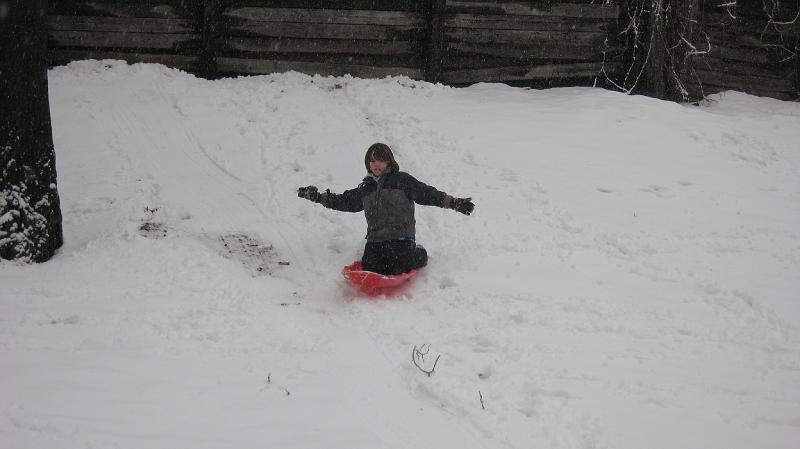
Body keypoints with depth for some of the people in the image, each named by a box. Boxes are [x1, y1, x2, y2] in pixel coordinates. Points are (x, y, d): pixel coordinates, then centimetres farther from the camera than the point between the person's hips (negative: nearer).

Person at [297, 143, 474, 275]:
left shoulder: (402, 180, 6)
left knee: (398, 269, -21)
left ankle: (419, 254, 14)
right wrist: (317, 196, 27)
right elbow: (346, 201, 30)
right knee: (369, 268, -17)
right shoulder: (365, 188, 21)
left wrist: (455, 203, -8)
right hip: (374, 239, 4)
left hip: (400, 237, -4)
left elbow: (427, 193, 1)